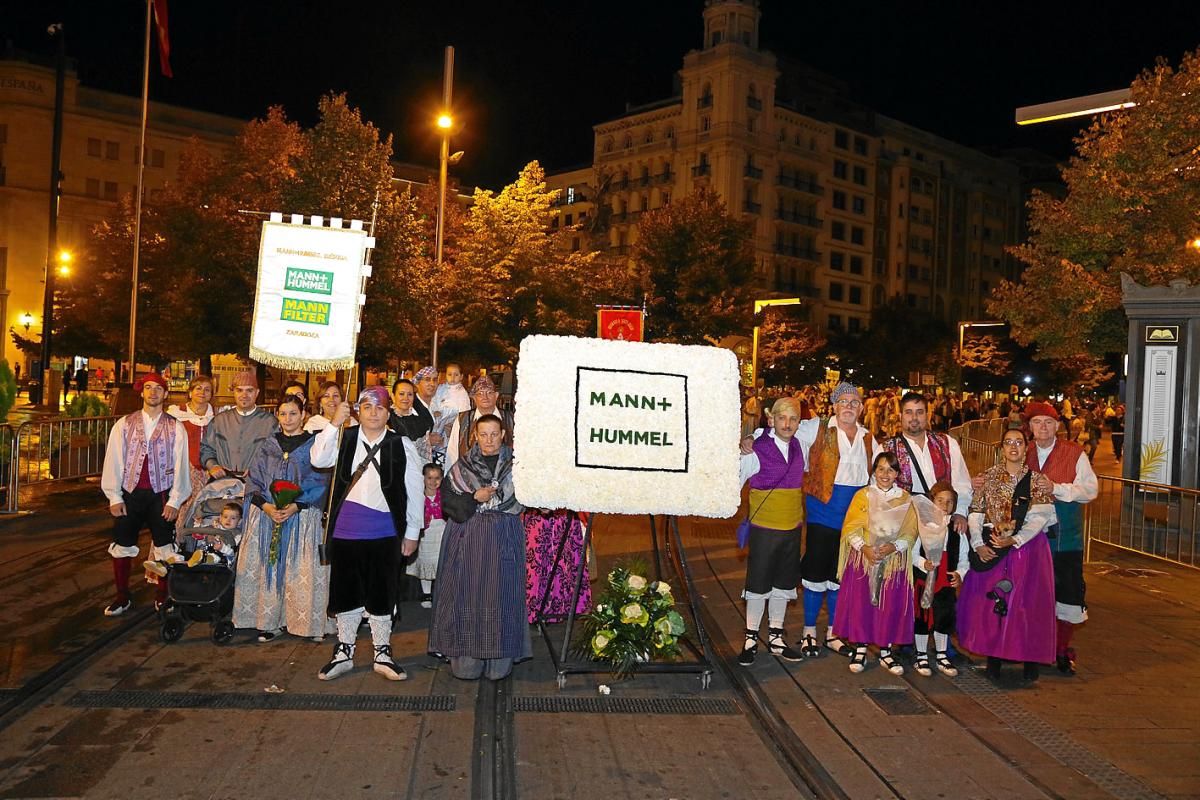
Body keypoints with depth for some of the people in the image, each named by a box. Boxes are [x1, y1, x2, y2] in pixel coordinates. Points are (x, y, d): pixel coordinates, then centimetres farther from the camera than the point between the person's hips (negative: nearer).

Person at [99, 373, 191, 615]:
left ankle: (162, 597, 22)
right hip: (130, 494, 1)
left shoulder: (175, 427, 0)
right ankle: (122, 598, 23)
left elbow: (180, 465, -1)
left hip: (161, 495, -1)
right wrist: (114, 497, -3)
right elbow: (113, 461, 2)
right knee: (122, 548, 8)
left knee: (164, 548, 7)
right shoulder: (124, 424, 3)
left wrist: (174, 500, -5)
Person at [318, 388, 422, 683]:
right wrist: (336, 422, -17)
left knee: (382, 594, 8)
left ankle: (382, 654, 22)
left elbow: (414, 491, 2)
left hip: (384, 533, -1)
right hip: (346, 530, 2)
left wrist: (412, 532, 3)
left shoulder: (400, 445, -2)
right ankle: (344, 653, 27)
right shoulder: (346, 438, 3)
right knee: (345, 592, 12)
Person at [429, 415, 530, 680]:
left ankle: (498, 662, 7)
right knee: (466, 595, -2)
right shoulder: (462, 465, 7)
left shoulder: (516, 464, 6)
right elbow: (447, 497, 0)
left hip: (503, 539, 0)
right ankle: (467, 661, 5)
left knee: (500, 595, -1)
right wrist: (474, 497, -11)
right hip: (468, 537, 0)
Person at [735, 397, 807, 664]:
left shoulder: (797, 447, 4)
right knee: (758, 585, 2)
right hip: (764, 529, -6)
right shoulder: (756, 450, -14)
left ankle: (775, 637, 25)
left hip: (793, 529, 6)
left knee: (783, 584, 14)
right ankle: (751, 640, 15)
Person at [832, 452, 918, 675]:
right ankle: (860, 650, 13)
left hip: (894, 562, 1)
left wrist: (894, 546, -18)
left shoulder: (905, 499, 4)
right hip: (862, 560, -1)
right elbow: (851, 529, -3)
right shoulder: (862, 495, 2)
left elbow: (910, 532, -1)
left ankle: (885, 652, 15)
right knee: (860, 604, -1)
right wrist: (864, 547, -18)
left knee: (891, 607, 2)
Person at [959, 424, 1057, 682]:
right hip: (991, 551, 1)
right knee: (990, 602, -1)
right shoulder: (987, 477, 5)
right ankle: (994, 658, 12)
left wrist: (1014, 540, -21)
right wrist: (978, 544, -10)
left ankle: (1031, 658, 11)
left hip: (1027, 548, -1)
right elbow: (975, 514, 3)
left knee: (1027, 603, -1)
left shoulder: (1038, 480, 0)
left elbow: (1039, 518, -8)